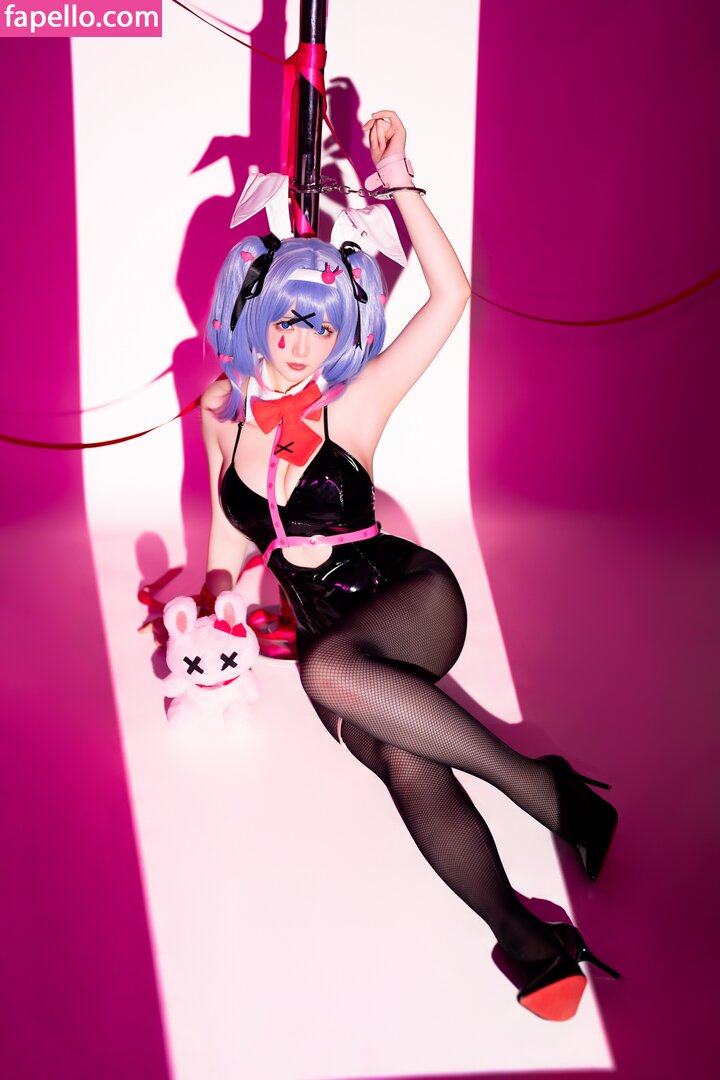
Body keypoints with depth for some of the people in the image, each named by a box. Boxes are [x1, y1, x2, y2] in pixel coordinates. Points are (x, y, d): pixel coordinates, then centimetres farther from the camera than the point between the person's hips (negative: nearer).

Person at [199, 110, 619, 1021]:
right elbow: (230, 519, 19)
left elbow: (452, 297, -20)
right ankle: (524, 940, -28)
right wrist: (214, 601, 13)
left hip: (409, 599, -3)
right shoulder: (224, 408, 3)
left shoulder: (350, 408, -11)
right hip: (326, 633, 4)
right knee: (403, 762, -29)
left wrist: (400, 186, -20)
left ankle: (547, 788, -27)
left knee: (330, 668, -39)